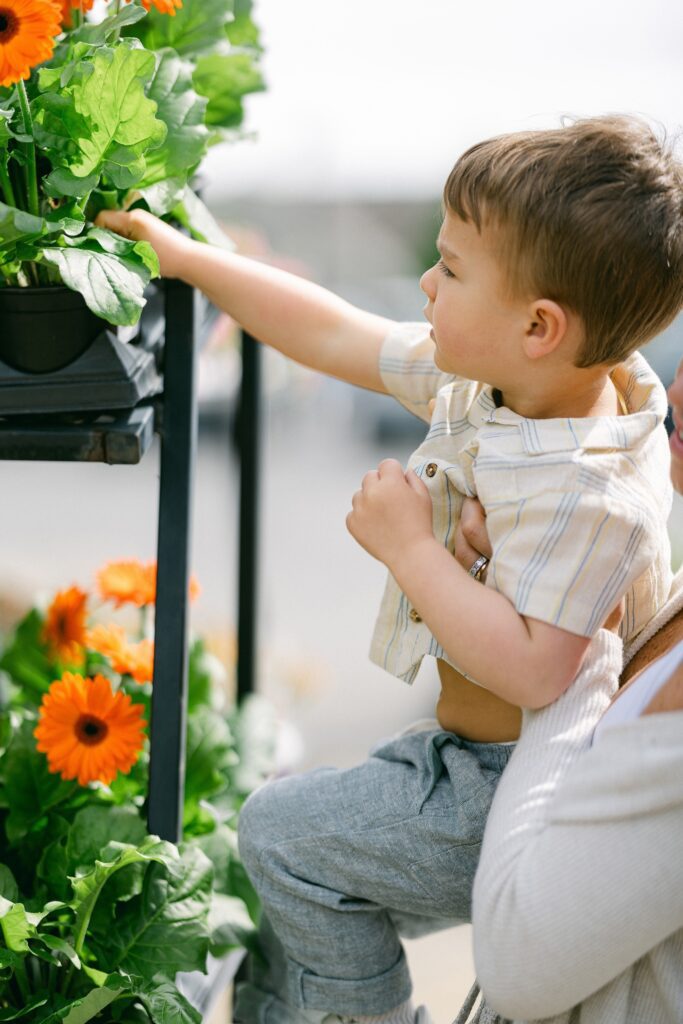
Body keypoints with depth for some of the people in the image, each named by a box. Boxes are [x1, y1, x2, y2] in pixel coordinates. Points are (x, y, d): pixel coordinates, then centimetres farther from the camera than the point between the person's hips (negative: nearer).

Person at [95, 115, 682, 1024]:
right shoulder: (477, 381, -4)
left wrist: (409, 546, -28)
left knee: (285, 832, -5)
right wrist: (184, 257, 11)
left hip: (518, 793, -9)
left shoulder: (586, 491, -32)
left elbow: (531, 669, -38)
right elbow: (337, 337, 6)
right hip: (471, 751, 9)